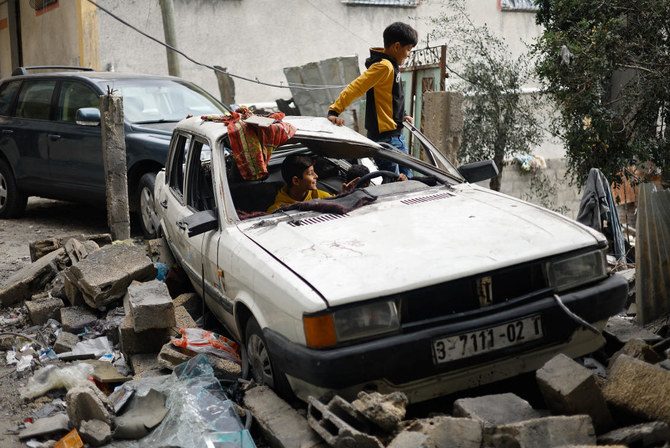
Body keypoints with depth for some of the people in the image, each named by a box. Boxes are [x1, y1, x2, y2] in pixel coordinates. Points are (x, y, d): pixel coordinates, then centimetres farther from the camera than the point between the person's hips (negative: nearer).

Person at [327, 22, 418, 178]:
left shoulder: (391, 66, 14)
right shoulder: (383, 66, -17)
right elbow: (354, 88, -24)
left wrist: (400, 116, 19)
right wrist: (334, 111, -31)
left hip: (396, 135, 11)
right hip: (385, 137, -11)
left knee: (406, 179, 16)